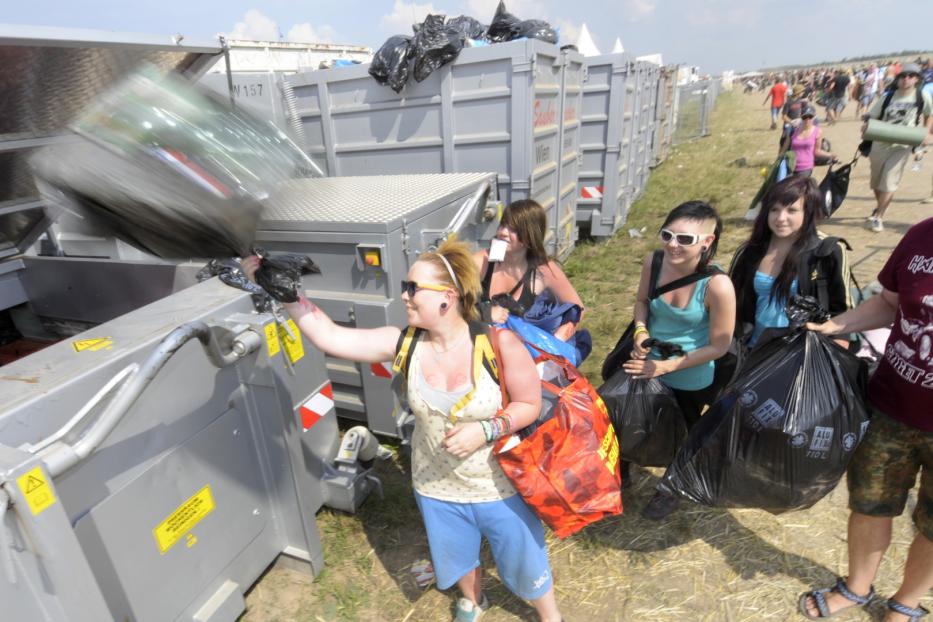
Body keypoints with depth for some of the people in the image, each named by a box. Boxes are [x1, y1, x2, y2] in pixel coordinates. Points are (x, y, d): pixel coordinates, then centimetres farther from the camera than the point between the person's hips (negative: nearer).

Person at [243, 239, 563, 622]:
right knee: (459, 555, 30)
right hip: (437, 488, 4)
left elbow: (529, 405, -15)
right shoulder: (403, 343, -16)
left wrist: (485, 429, -30)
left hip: (499, 487, -3)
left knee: (525, 562, 21)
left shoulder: (498, 344, -26)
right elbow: (329, 336, -17)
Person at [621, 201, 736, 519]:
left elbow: (718, 346, -20)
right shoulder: (654, 263, -19)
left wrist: (666, 366, -22)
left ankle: (670, 490, 56)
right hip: (646, 366, 4)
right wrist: (641, 331, -17)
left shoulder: (717, 285, -30)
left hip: (690, 380, -3)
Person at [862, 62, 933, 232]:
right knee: (876, 182, 14)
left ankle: (878, 217, -4)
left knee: (889, 183, -9)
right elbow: (872, 116, 4)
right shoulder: (887, 97, 0)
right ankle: (880, 206, 39)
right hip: (880, 144, 2)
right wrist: (866, 126, -17)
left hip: (902, 146, -2)